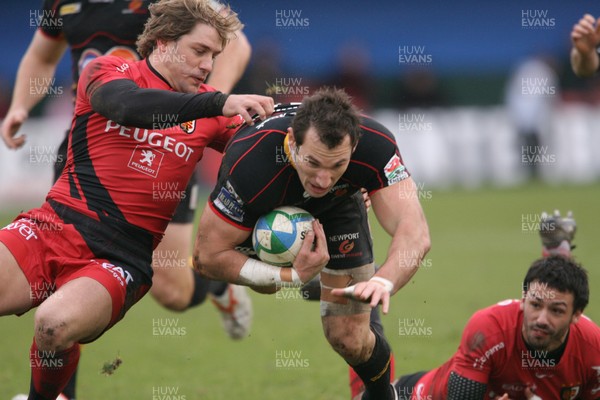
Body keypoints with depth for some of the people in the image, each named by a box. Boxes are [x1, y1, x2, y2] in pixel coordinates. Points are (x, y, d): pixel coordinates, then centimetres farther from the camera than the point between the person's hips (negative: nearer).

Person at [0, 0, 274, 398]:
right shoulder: (107, 70, 6)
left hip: (121, 257, 1)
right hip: (56, 227, -1)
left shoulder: (207, 105, 16)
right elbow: (127, 104, -17)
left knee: (56, 326, -30)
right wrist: (219, 104, -26)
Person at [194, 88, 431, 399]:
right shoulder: (248, 164, -46)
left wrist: (384, 281, -69)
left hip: (336, 208, 0)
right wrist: (293, 276, -43)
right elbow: (209, 256, -35)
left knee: (349, 340, -6)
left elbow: (415, 233, -48)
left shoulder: (375, 146, -42)